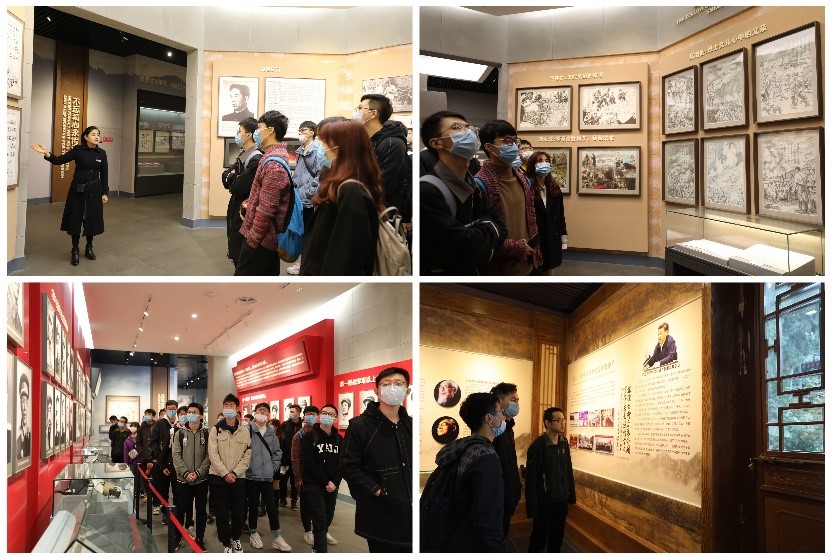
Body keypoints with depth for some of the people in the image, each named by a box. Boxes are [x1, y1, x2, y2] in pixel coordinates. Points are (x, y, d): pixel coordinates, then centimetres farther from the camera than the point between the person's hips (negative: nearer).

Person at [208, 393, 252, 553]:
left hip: (238, 478, 2)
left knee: (238, 512, 7)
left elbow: (247, 455, 1)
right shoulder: (215, 430, 0)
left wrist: (235, 473, -11)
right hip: (218, 477, -1)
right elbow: (213, 455, -7)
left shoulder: (244, 431, 4)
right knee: (222, 513, 2)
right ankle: (226, 544, 15)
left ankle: (236, 539, 30)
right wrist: (225, 474, -15)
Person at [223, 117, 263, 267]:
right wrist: (232, 177, -11)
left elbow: (239, 187, -24)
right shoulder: (243, 155, 11)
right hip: (235, 207, 10)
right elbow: (226, 175, 10)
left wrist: (231, 178, -4)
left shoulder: (256, 159, -21)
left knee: (240, 254, -1)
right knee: (235, 250, 18)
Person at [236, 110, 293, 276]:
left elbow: (266, 209, -24)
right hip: (270, 237, 10)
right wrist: (251, 203, 12)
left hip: (261, 239, -10)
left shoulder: (273, 163, -21)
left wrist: (252, 239, -18)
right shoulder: (276, 156, 14)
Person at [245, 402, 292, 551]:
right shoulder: (247, 430, -9)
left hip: (267, 476, 4)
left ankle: (276, 538, 10)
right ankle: (253, 534, 26)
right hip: (251, 475, -4)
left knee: (272, 507, 4)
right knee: (253, 506, 9)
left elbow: (277, 451, 16)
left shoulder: (271, 432, 7)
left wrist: (274, 467, 8)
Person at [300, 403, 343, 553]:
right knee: (320, 520, -12)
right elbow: (308, 463, -13)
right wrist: (326, 482, -16)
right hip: (314, 484, -5)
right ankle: (320, 550, -6)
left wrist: (335, 482, -11)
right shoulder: (310, 437, -5)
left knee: (328, 517, 15)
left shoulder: (338, 439, 10)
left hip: (332, 485, 5)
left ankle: (321, 534, 44)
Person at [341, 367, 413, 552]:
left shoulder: (411, 426, 13)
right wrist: (376, 490, -17)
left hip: (409, 513, 5)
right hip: (380, 517, -5)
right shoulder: (360, 426, -5)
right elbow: (349, 467, -10)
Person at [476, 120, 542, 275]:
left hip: (528, 265, 8)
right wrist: (516, 248, -16)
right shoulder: (480, 184, -15)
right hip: (499, 269, -7)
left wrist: (535, 255, 11)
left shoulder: (522, 179, 11)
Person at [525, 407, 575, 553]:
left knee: (557, 536, 16)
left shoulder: (564, 444, 4)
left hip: (562, 500, 6)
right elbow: (531, 478, -17)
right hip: (544, 501, -6)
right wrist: (532, 505, -18)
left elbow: (569, 471, 13)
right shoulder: (537, 445, -16)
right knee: (539, 538, 5)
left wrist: (572, 495, 11)